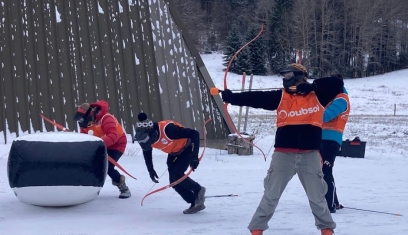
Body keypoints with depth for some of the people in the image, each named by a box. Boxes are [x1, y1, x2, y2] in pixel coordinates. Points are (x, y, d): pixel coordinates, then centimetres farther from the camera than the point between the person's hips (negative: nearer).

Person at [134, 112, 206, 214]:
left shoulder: (167, 129, -40)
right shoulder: (146, 137, -18)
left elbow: (194, 134, -37)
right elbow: (146, 151, 8)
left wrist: (194, 156, -39)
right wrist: (150, 169, 6)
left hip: (187, 149, -7)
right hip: (173, 153, 7)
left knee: (177, 175, -20)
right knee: (174, 182, -2)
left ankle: (198, 190, 4)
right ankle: (195, 203, 11)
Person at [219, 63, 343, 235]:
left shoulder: (316, 95, 2)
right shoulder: (280, 96, 3)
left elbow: (337, 83, -6)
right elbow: (256, 98, -5)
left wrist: (311, 86, -15)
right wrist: (231, 97, -15)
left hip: (310, 155, 0)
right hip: (283, 155, 0)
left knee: (317, 196, 13)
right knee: (271, 195, 6)